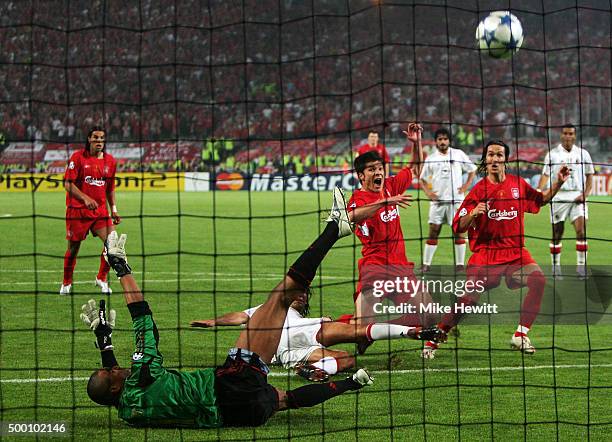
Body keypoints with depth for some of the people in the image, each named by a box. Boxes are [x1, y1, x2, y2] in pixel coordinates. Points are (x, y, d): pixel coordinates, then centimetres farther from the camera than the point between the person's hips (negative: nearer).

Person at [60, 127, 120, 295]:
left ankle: (102, 278, 8)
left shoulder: (110, 161, 7)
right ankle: (66, 283, 22)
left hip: (100, 211, 4)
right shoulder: (78, 157, -7)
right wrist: (85, 198, -24)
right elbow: (68, 184, -12)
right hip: (77, 210, -4)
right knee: (73, 248, 4)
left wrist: (113, 209, 12)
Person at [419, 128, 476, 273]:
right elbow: (423, 178, 14)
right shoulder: (431, 159, 7)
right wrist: (427, 192, -3)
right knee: (433, 232, -1)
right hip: (437, 200, 1)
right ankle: (426, 264, 3)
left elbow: (472, 170, 10)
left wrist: (466, 186, -3)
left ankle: (460, 264, 6)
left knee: (459, 231, 0)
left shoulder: (458, 154, 3)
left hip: (456, 199, -1)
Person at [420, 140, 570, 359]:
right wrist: (473, 213, -25)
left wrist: (558, 183, 10)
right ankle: (433, 340, -2)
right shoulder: (478, 190, -5)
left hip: (515, 252, 3)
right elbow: (458, 227, -6)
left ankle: (520, 336, -12)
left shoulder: (518, 184, 5)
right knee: (469, 298, -14)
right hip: (486, 252, -3)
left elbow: (540, 200, 24)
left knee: (538, 280, -21)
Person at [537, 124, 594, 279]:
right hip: (559, 196, 0)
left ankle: (581, 265, -7)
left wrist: (585, 194, -4)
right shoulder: (552, 154, 4)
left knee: (581, 230, -13)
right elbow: (545, 175, 1)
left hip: (577, 197, 1)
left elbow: (589, 176, 10)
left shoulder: (583, 154, 8)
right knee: (557, 234, 2)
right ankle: (556, 267, 12)